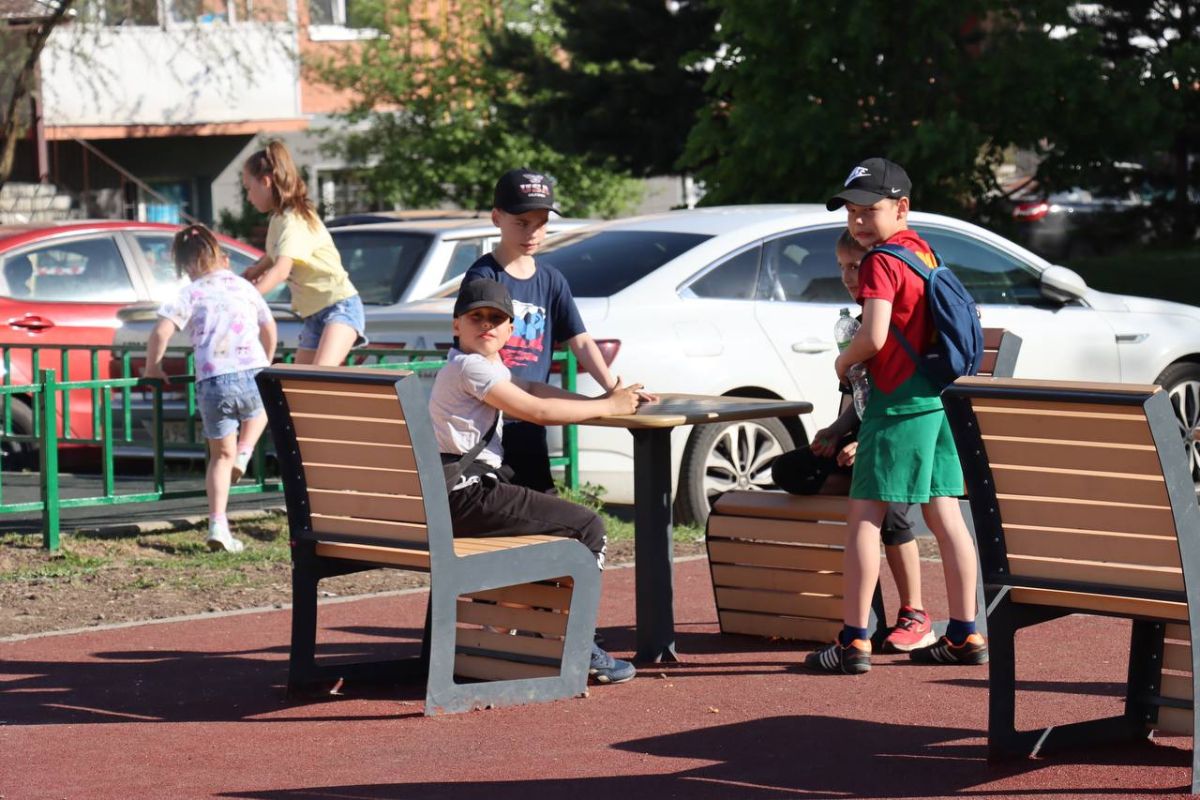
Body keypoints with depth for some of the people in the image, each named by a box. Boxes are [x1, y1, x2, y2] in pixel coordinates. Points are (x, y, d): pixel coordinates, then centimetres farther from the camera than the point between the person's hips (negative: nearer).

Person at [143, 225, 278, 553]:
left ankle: (218, 526, 2)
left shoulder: (190, 294, 8)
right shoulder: (244, 287, 18)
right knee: (260, 407, 37)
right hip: (252, 376, 1)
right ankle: (244, 452, 11)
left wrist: (153, 367, 10)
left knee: (221, 456, 14)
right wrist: (266, 365, 45)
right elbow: (269, 330, 28)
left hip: (212, 384, -1)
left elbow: (161, 332, -6)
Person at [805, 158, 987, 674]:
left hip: (899, 400, -9)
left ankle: (854, 640, -8)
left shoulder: (880, 263, -13)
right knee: (944, 513, 10)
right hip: (939, 398, 9)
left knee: (864, 514, -5)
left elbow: (874, 336, -25)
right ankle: (966, 635, 13)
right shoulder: (922, 252, 14)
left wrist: (845, 361, -4)